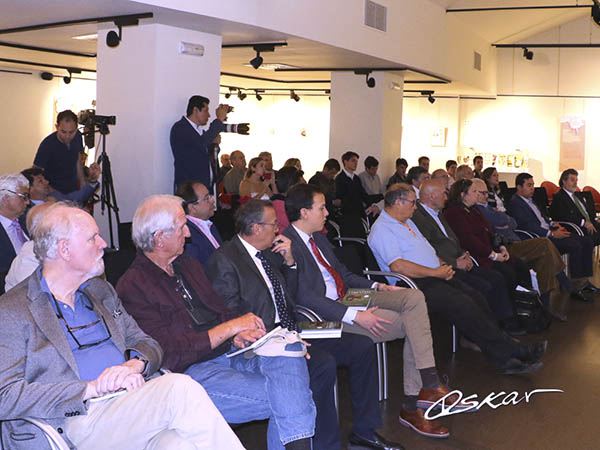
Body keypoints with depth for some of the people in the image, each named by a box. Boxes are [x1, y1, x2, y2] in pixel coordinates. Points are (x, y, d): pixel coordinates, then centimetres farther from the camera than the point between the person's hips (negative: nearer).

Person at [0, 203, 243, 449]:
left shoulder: (101, 291, 23)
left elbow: (147, 344, 23)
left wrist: (133, 365, -4)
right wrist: (91, 388, -14)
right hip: (80, 422, -5)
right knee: (182, 389, -28)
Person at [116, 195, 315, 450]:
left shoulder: (189, 266, 18)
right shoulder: (132, 287, -9)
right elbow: (169, 354, -16)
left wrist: (240, 335, -4)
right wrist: (230, 328, -15)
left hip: (228, 353, 7)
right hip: (189, 371, -7)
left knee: (289, 355, -24)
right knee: (283, 397, -25)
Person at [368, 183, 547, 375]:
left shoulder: (407, 222, 23)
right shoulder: (382, 229, -8)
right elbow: (397, 266, -20)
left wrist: (443, 266, 6)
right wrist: (435, 272, -15)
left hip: (435, 276, 9)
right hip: (416, 286, -9)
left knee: (476, 297, -9)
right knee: (463, 304, -24)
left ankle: (505, 360, -13)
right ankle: (510, 351, -19)